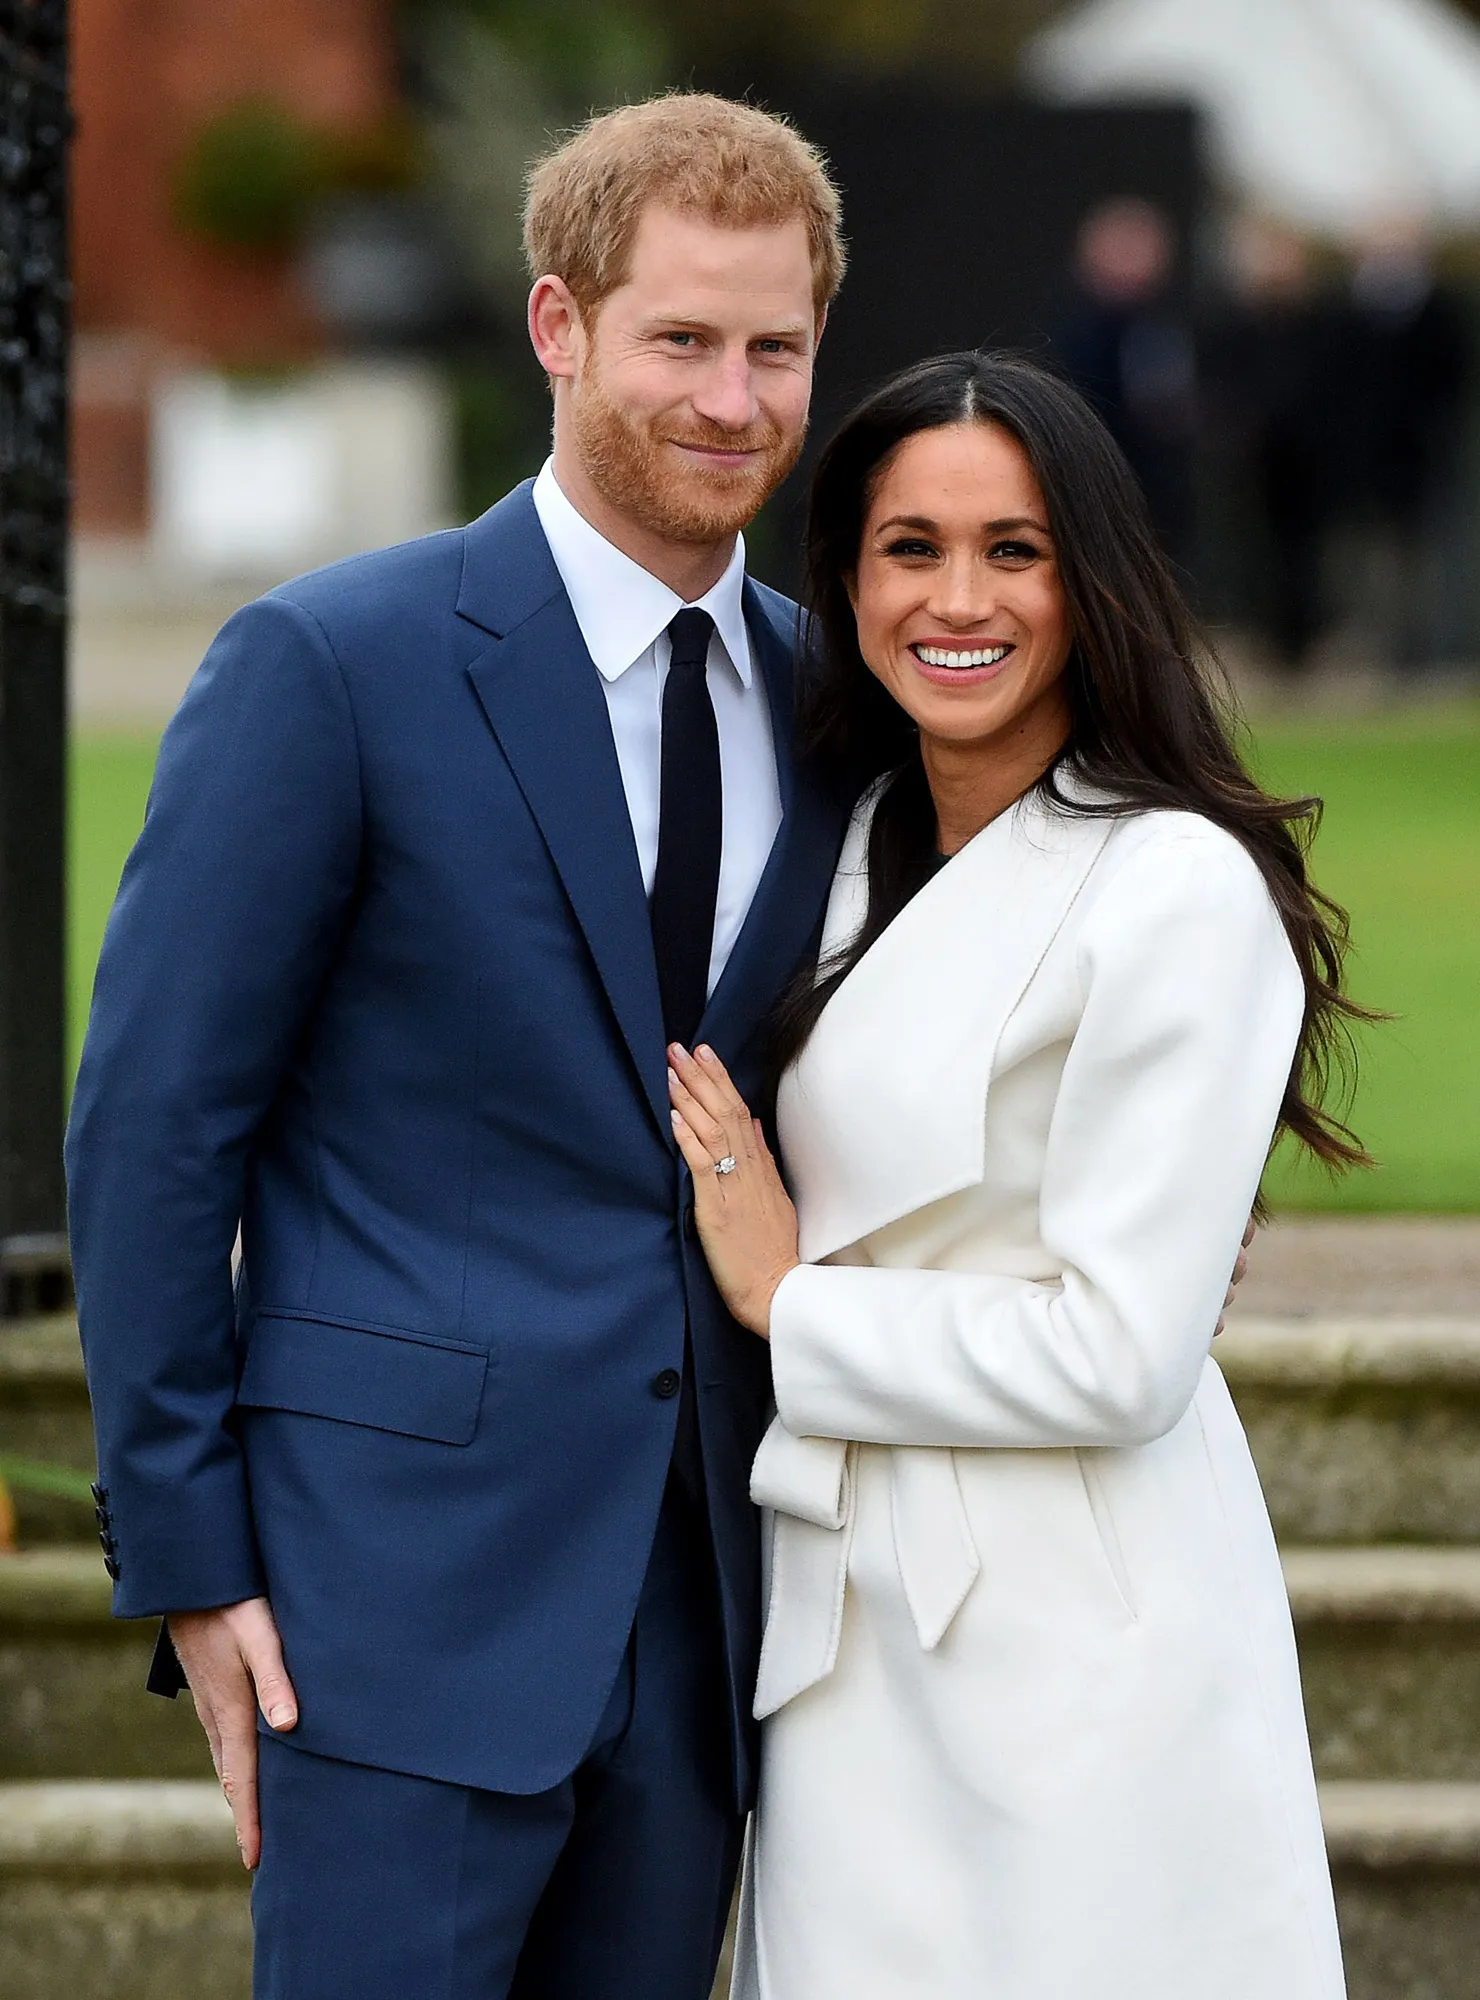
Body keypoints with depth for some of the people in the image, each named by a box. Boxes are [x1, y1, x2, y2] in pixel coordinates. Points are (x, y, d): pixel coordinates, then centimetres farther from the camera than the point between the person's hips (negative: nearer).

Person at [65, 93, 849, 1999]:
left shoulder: (821, 698, 10)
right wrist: (186, 1558, -8)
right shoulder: (329, 664, -7)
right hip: (409, 1579, -5)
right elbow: (149, 1127, -6)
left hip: (701, 1612, 5)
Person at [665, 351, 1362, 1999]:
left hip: (1071, 1658, -7)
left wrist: (789, 1303, -9)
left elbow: (1119, 1354, -17)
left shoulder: (1178, 891, -13)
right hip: (858, 1630, 8)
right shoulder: (868, 849, 13)